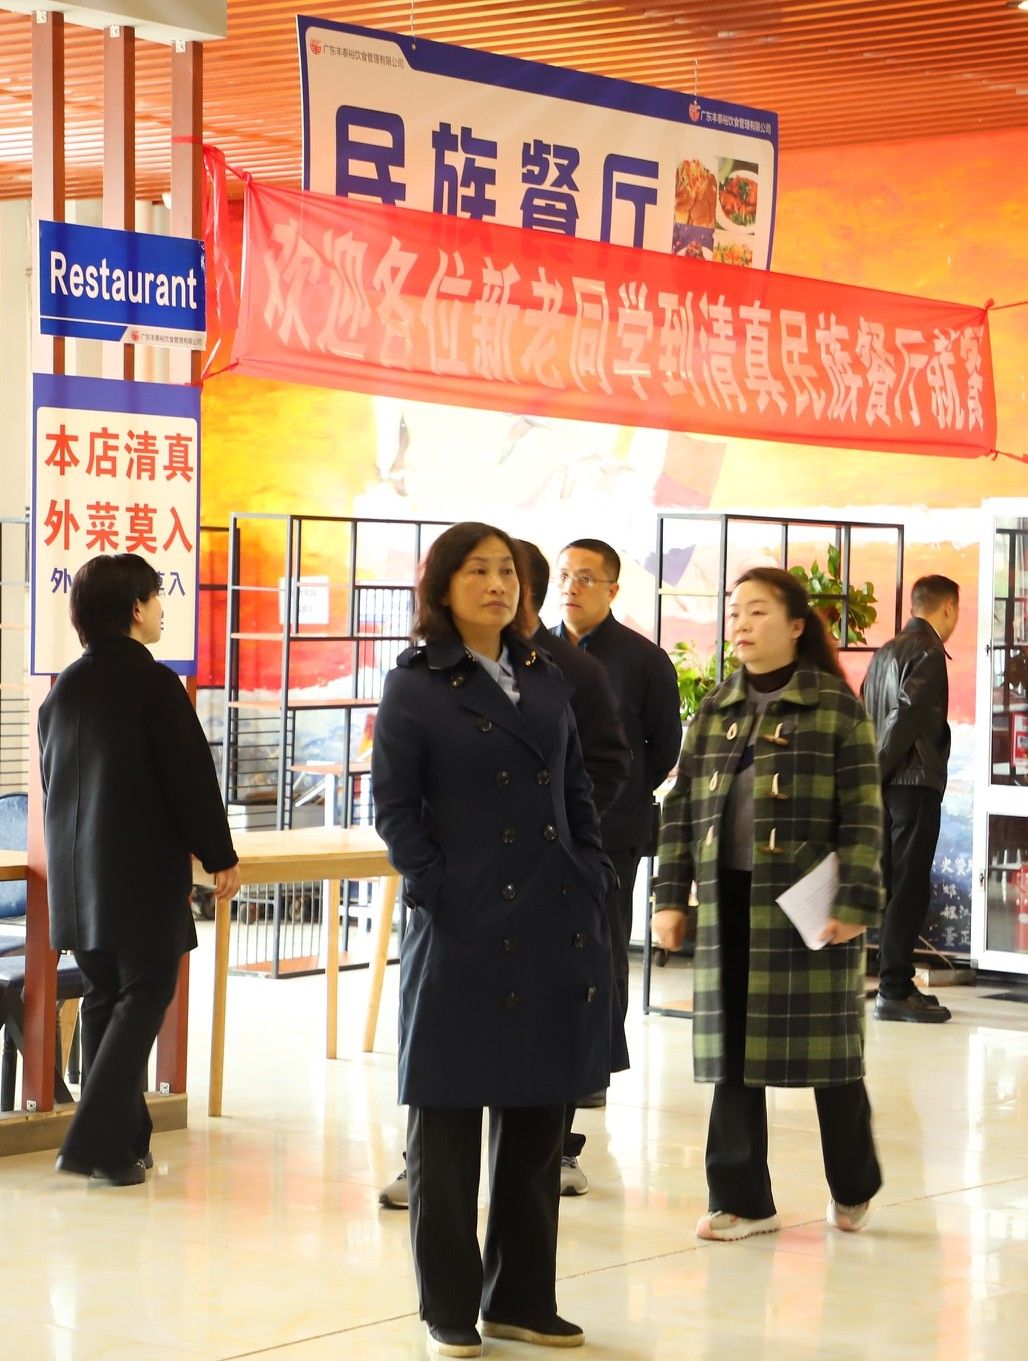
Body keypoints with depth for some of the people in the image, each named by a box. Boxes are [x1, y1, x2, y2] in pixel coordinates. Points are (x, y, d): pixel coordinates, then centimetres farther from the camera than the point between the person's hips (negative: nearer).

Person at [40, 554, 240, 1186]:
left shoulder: (65, 687, 9)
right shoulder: (154, 683, -13)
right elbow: (191, 775, -14)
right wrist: (220, 855, -5)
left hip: (77, 872, 7)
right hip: (145, 868, -7)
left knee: (105, 998, 13)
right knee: (144, 996, -1)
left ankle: (123, 1140, 16)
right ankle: (97, 1142, -7)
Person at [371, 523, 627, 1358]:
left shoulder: (545, 679, 13)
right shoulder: (415, 686, -3)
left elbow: (578, 792, 16)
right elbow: (394, 806, -6)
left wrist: (593, 876, 6)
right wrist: (436, 885, -14)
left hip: (558, 927, 6)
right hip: (464, 932, -5)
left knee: (539, 1122, 11)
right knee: (448, 1125, 3)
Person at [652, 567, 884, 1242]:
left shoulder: (836, 706, -4)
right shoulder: (715, 710, 11)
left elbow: (863, 813, -7)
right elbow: (683, 804, 11)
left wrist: (856, 902, -13)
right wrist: (672, 895, 6)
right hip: (729, 901, 5)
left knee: (827, 1047, 4)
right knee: (732, 1049, 5)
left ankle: (854, 1189, 24)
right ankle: (742, 1199, 14)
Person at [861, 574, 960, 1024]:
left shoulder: (886, 652, 16)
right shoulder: (927, 653, -11)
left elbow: (866, 715, 17)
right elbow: (907, 715, -19)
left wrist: (873, 774, 15)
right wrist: (878, 772, -14)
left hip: (888, 784, 9)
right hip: (916, 783, -9)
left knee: (897, 884, 14)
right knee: (909, 886, -7)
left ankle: (896, 981, 19)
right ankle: (894, 991, -7)